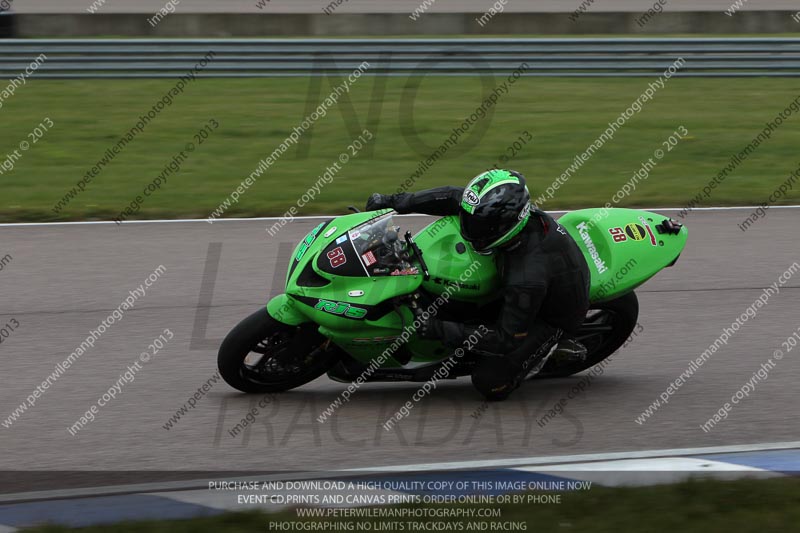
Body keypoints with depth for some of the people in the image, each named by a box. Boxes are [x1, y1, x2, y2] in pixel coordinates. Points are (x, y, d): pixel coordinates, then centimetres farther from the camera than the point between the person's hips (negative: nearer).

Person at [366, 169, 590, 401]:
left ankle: (547, 346, 3)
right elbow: (454, 197, -8)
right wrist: (396, 201, -12)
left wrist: (441, 330, -34)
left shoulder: (528, 277, -42)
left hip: (550, 319, -8)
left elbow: (505, 340, -33)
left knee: (489, 383, -15)